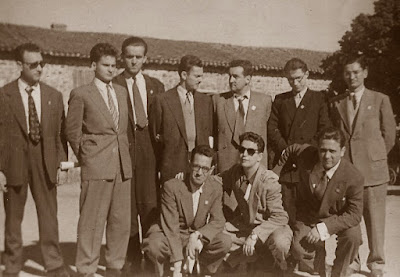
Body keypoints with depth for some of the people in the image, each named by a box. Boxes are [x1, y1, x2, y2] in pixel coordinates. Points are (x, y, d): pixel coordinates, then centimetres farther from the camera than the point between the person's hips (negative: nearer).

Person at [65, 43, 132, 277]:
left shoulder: (122, 92, 14)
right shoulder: (81, 94, -1)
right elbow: (72, 131, 2)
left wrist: (126, 151, 11)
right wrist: (85, 157, 4)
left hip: (123, 166, 5)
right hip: (96, 168, -5)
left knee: (121, 220, 8)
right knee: (92, 221, -1)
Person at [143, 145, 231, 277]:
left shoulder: (215, 188, -8)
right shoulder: (171, 186, -21)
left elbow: (218, 221, -11)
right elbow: (170, 226, -25)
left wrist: (196, 235, -32)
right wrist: (177, 265, -31)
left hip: (198, 238, 3)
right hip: (172, 236, -3)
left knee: (225, 241, -24)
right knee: (153, 245, -34)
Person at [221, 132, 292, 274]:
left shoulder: (269, 181, -23)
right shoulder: (234, 172, -7)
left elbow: (280, 217, -25)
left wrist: (255, 235, -33)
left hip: (270, 225, -6)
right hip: (243, 224, 6)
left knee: (280, 243, -38)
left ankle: (284, 272, -1)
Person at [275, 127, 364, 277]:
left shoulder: (354, 177, -23)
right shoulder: (305, 155, -19)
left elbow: (354, 214, -22)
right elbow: (289, 151, 5)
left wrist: (324, 228, -31)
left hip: (337, 218, -1)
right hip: (308, 217, 1)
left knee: (353, 235, -31)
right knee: (299, 251, -23)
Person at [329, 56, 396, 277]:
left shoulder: (380, 100, 4)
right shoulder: (336, 102, 11)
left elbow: (389, 134, 6)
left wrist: (375, 157, 6)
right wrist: (341, 157, 7)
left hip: (372, 168, -2)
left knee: (375, 217, 2)